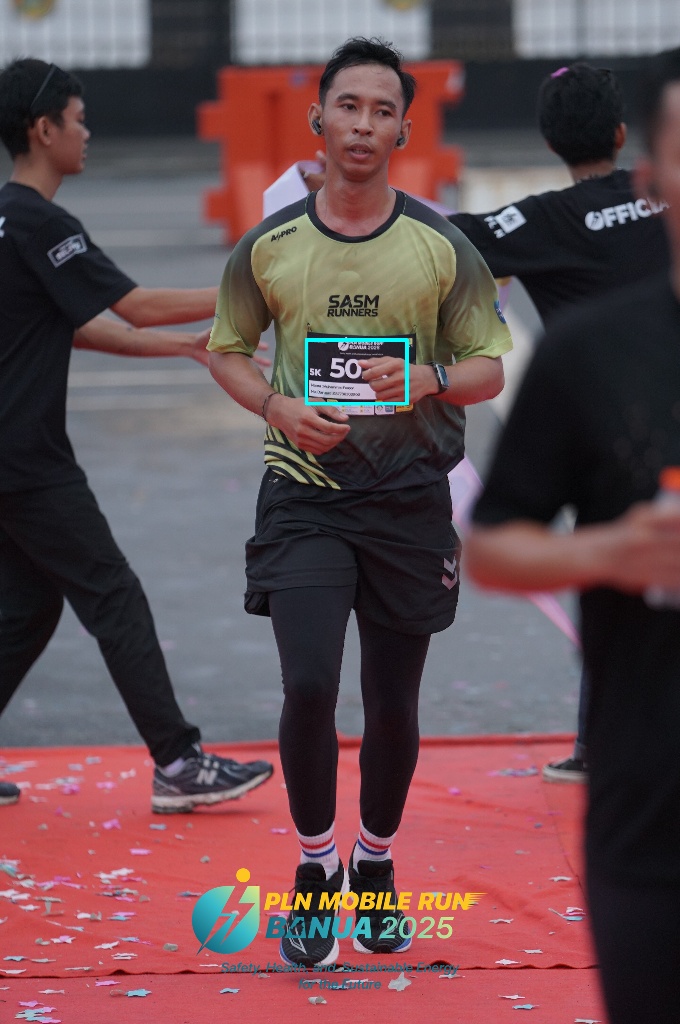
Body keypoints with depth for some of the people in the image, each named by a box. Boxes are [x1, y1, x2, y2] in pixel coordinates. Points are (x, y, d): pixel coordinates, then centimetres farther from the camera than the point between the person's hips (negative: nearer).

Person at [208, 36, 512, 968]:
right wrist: (278, 407, -7)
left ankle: (377, 865, 30)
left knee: (394, 705, 8)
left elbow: (489, 368, 4)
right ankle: (315, 865, 5)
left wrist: (428, 380, -18)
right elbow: (225, 349, 13)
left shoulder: (442, 247, 0)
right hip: (304, 496, -1)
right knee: (309, 687, -15)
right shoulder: (269, 246, 1)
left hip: (410, 498, 1)